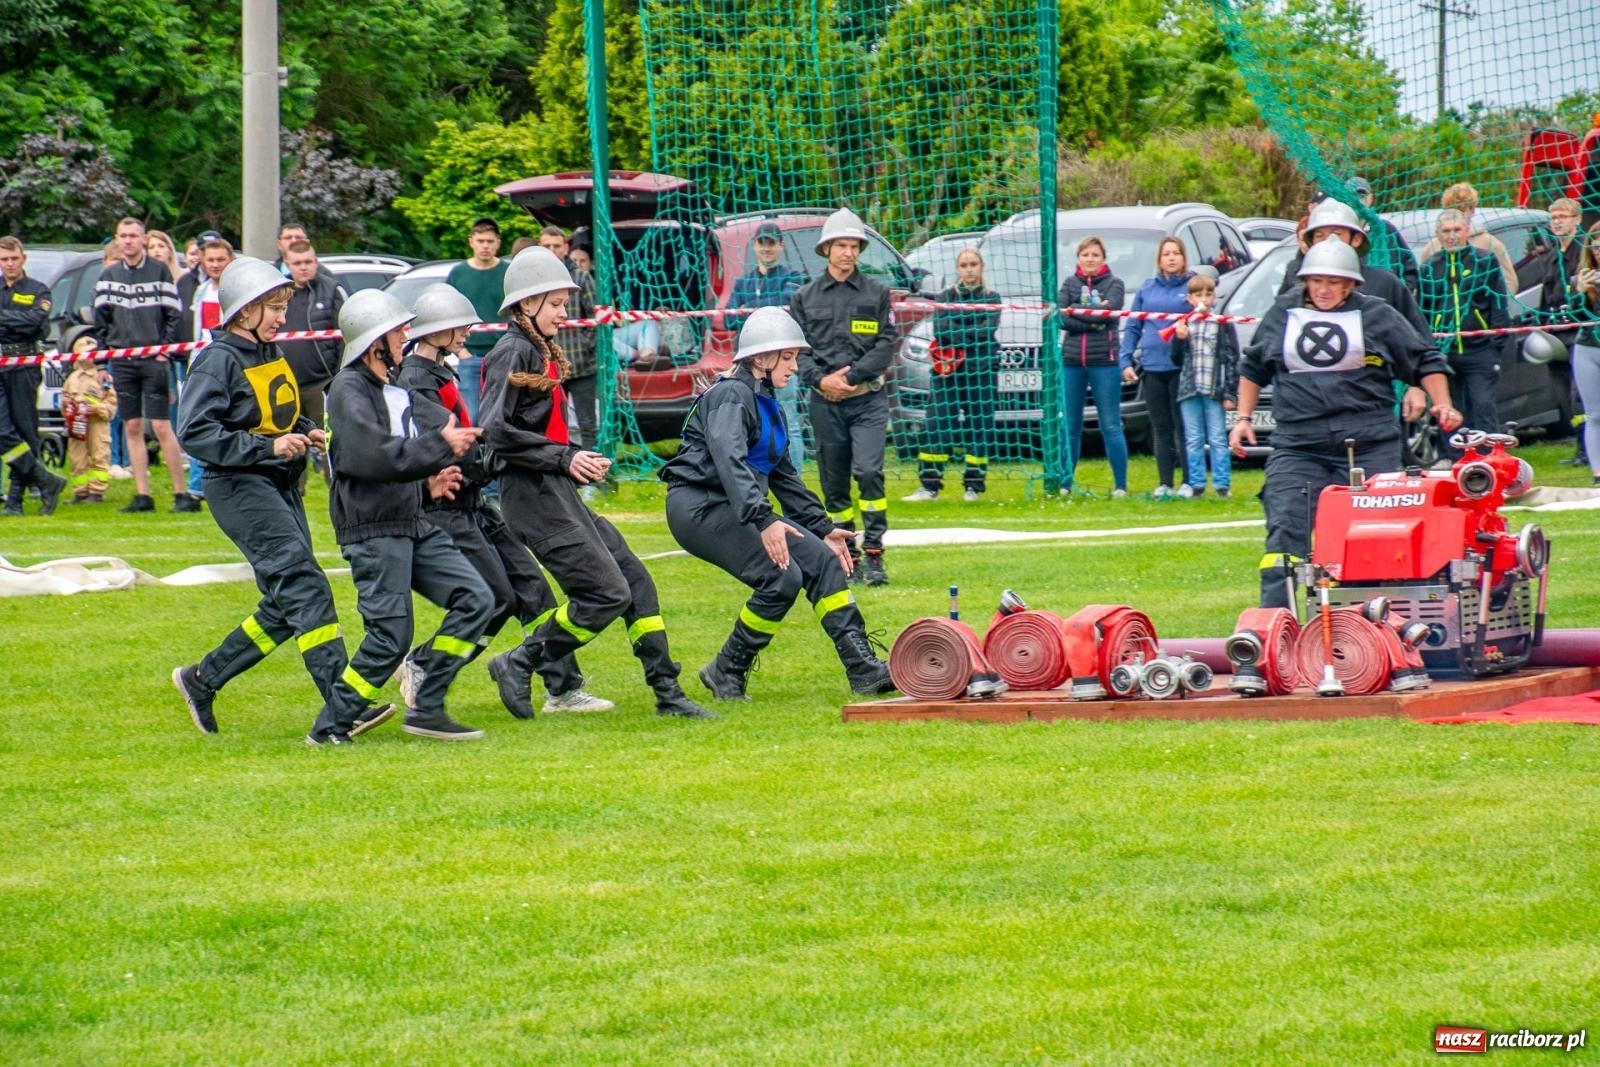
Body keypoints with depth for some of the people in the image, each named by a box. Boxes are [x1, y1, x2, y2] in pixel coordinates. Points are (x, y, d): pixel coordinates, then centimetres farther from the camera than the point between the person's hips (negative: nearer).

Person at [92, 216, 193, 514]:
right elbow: (100, 320, 15)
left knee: (162, 428, -8)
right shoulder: (108, 277, 11)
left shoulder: (159, 272, 2)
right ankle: (142, 495, 6)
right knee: (132, 428, 3)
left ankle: (182, 494, -5)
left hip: (153, 360, -4)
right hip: (122, 363, 4)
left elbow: (174, 314, 1)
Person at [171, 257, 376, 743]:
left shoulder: (272, 353, 14)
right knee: (305, 587, -18)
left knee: (284, 606, 10)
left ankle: (202, 679, 25)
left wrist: (308, 433, 5)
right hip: (240, 488, -9)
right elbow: (194, 431, -20)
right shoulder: (220, 360, -12)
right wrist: (267, 447, -24)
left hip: (280, 487, 9)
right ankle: (340, 711, -24)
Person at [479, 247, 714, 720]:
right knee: (607, 593, -13)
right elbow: (494, 431, -21)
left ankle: (666, 691, 11)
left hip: (560, 492, 10)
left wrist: (580, 459, 6)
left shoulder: (543, 352, 17)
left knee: (636, 582, 8)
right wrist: (564, 458, -17)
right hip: (533, 496, -10)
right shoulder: (513, 353, -12)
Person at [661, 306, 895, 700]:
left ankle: (863, 668, -2)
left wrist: (822, 528, 19)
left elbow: (784, 476, 24)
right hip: (698, 505, -10)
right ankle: (727, 674, -7)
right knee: (782, 576, -22)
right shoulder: (731, 395, -14)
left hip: (738, 507, 10)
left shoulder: (768, 405, 17)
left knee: (823, 560, -1)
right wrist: (763, 521, -40)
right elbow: (729, 460, -29)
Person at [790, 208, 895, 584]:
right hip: (825, 401, 2)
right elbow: (797, 349, 6)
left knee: (868, 471, -18)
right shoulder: (805, 297, 10)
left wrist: (849, 376, -11)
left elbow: (885, 346, 0)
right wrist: (820, 380, -11)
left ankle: (873, 555, -16)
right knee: (834, 482, 4)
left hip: (868, 399, -2)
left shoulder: (875, 294, 7)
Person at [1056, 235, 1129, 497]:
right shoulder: (1069, 284, 10)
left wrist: (1075, 311, -8)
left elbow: (1110, 309, -13)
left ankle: (1121, 485, -1)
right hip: (1071, 361, 2)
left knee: (1111, 426, -3)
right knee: (1069, 426, 4)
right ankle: (1065, 484, 11)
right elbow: (1061, 317, -4)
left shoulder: (1114, 284, 5)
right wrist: (1093, 319, -13)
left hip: (1104, 362, -2)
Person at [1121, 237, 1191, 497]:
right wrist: (1126, 360, 5)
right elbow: (1132, 327, 13)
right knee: (1161, 429, 9)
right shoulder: (1147, 288, 12)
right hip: (1151, 368, 4)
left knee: (1184, 427, -3)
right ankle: (1164, 483, 13)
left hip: (1181, 368, -4)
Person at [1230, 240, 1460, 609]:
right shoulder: (1282, 315, 12)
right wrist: (1243, 418, 19)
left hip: (1369, 445, -1)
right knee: (1285, 530, -12)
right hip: (1297, 447, 1)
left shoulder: (1376, 315, 7)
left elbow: (1425, 361, 13)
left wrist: (1442, 404, 0)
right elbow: (1253, 368, 26)